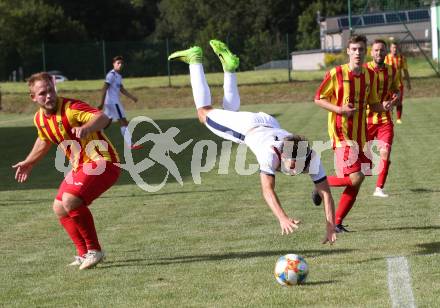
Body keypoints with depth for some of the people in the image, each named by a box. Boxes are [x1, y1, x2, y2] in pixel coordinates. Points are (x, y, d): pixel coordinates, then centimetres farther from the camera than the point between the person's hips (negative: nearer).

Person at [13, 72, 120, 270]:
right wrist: (29, 162, 40)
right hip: (80, 166, 9)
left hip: (102, 161, -9)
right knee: (59, 208, 10)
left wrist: (85, 128, -56)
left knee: (70, 200, -26)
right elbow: (44, 141, 28)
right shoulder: (39, 119, 5)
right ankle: (84, 254, 20)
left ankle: (94, 251, -12)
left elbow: (102, 118, -35)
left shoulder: (70, 108, -20)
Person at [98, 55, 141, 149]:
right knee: (123, 122, -9)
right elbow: (104, 88, -18)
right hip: (113, 102, -10)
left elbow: (122, 89, 25)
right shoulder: (112, 75, -13)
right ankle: (130, 145, -11)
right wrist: (102, 103, -22)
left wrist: (132, 97, 19)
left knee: (106, 122, 12)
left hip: (115, 102, 10)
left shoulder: (118, 76, 17)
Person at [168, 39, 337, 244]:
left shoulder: (311, 158, -35)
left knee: (230, 111, 33)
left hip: (269, 124, 4)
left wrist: (330, 226, -43)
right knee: (205, 113, 22)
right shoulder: (271, 153, -47)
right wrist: (283, 218, -70)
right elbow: (267, 190, -56)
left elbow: (326, 193, -33)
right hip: (248, 126, -4)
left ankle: (229, 65, 42)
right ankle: (195, 59, 34)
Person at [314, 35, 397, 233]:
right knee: (355, 178, -18)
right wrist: (339, 110, -17)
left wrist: (383, 107, -5)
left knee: (355, 184, 3)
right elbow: (318, 99, -2)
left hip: (360, 135, 6)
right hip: (341, 134, -6)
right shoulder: (336, 74, -7)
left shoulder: (370, 75, 9)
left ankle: (337, 222, 15)